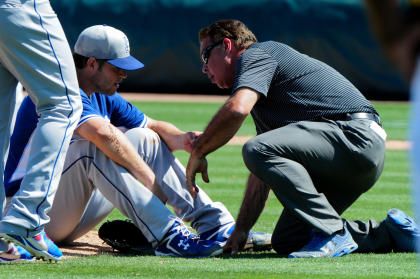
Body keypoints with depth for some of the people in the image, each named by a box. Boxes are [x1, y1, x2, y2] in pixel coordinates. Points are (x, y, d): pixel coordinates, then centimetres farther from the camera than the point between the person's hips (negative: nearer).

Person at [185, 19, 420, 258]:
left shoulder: (257, 54, -2)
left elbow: (237, 110, -22)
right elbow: (262, 172, 28)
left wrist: (198, 152, -9)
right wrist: (240, 230, 24)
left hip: (357, 138, -10)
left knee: (260, 150, -26)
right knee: (286, 241, 7)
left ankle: (333, 234, -23)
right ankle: (389, 233, 14)